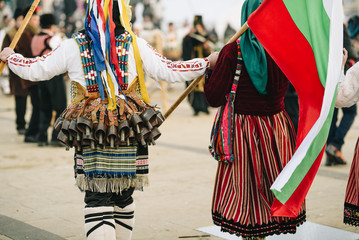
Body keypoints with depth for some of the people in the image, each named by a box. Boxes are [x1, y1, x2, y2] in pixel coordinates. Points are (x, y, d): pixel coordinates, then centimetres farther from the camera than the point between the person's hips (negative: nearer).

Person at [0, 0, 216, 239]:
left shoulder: (73, 47, 0)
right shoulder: (136, 44, -2)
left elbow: (35, 70, 6)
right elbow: (168, 71, -3)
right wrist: (207, 62, 10)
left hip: (90, 135, -1)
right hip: (129, 135, 1)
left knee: (97, 198, 1)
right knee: (123, 196, 16)